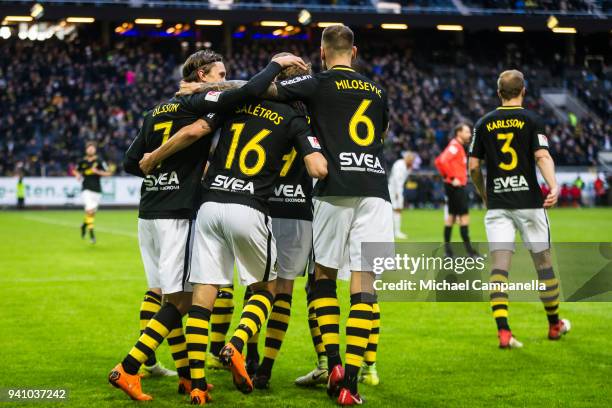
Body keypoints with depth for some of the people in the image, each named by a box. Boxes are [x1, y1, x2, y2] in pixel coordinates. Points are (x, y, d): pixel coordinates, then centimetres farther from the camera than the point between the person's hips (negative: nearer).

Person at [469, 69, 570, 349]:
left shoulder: (484, 123, 7)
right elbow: (542, 157, -16)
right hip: (529, 202, -2)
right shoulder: (531, 120, -1)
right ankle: (555, 324, 26)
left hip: (497, 205, 2)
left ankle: (503, 331, -17)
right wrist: (554, 187, -24)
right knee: (543, 263, 13)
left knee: (499, 268, -4)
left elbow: (473, 166, 7)